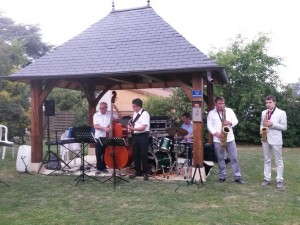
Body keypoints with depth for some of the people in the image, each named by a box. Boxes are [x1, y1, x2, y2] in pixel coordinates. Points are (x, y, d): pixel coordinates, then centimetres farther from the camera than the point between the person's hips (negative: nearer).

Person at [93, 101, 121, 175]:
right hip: (98, 137, -1)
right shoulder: (96, 115, 0)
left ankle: (104, 168, 20)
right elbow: (95, 126, -9)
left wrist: (116, 109, -11)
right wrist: (104, 128, -22)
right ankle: (99, 168, 10)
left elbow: (120, 116, 1)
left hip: (107, 137, 1)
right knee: (98, 154, 1)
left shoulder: (110, 113, 3)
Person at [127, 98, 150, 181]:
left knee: (143, 155, -2)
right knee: (135, 155, 11)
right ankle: (138, 172, 24)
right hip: (135, 136, 7)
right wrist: (130, 126, 1)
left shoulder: (145, 114, -13)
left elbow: (143, 128, -21)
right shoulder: (134, 113, 11)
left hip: (143, 136, -7)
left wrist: (132, 128, -29)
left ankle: (146, 173, 10)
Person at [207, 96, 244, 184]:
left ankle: (237, 177, 8)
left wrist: (230, 123, -16)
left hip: (230, 138, 1)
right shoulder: (211, 113, 2)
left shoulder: (229, 110, 7)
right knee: (220, 159, 6)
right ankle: (222, 176, 16)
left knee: (234, 158, 1)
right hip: (218, 139, -1)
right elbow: (209, 126, -3)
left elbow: (236, 121, 5)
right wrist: (216, 133, -17)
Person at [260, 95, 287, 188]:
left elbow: (284, 127, -6)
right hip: (265, 139, 5)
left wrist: (272, 124, -18)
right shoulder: (263, 112, 12)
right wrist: (261, 130, -3)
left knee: (278, 161, 3)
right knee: (267, 160, 9)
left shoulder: (281, 113, -4)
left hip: (276, 140, -5)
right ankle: (267, 179, 15)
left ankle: (279, 180, 8)